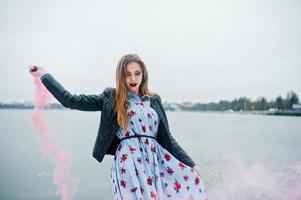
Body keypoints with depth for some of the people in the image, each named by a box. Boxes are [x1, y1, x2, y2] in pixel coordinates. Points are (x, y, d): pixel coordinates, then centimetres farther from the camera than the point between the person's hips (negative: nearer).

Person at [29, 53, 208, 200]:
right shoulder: (111, 98, 5)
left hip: (156, 160, 4)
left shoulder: (154, 100, 14)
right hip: (129, 161, -4)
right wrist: (44, 75, 2)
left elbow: (167, 136, 14)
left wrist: (191, 164, 10)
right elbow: (71, 101, 2)